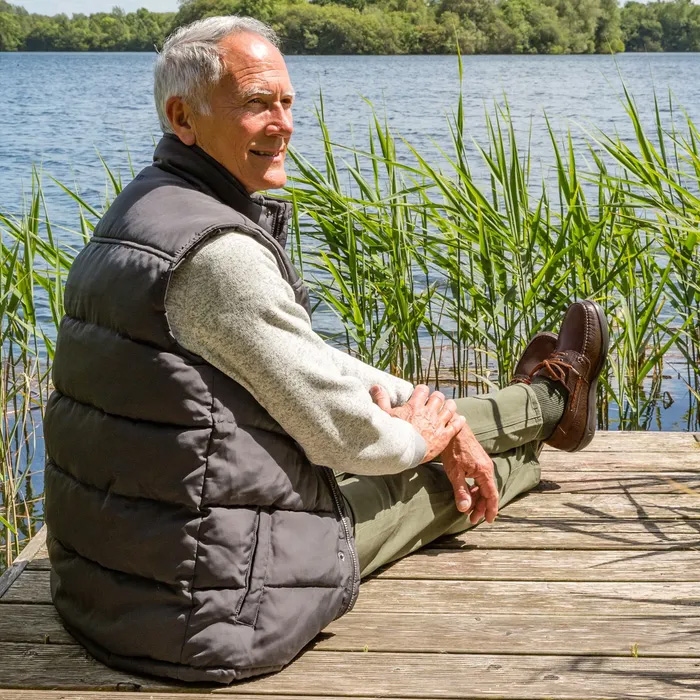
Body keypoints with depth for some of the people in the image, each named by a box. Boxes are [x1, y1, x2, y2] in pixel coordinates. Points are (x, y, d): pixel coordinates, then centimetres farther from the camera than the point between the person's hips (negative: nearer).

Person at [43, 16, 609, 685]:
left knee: (414, 408, 24)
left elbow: (300, 357, 12)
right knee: (433, 474, 16)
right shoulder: (220, 252, -27)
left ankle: (544, 406, 51)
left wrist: (434, 413, 12)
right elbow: (342, 432, -20)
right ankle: (549, 401, 46)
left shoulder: (143, 211, 6)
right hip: (213, 614, -8)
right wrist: (419, 439, 4)